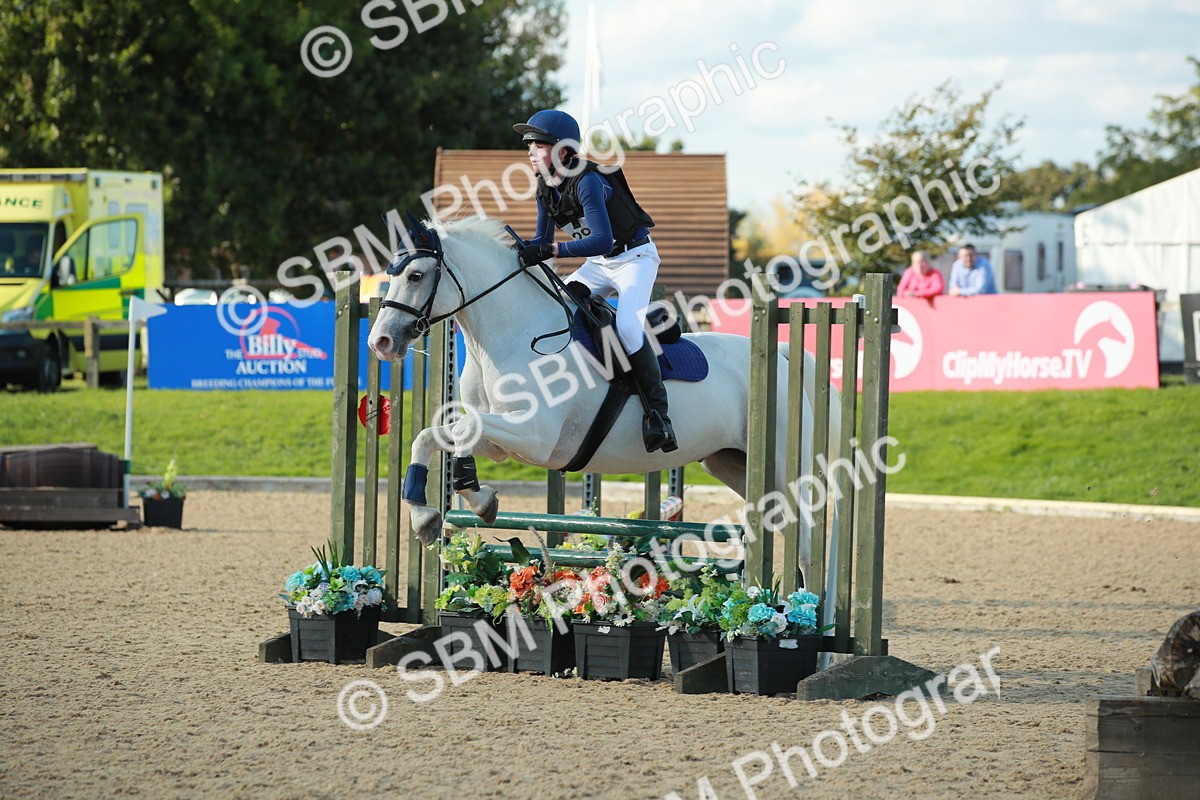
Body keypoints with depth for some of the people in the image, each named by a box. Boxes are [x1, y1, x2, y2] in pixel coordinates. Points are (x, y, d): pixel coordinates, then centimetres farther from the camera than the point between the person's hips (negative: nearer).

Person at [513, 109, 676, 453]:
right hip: (598, 265, 9)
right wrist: (519, 247, -13)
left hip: (635, 257, -9)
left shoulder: (587, 182, -28)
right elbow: (543, 241, 8)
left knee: (627, 325, -29)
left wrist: (551, 251, -46)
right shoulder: (545, 188, -3)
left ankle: (657, 409, -24)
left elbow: (602, 240, -39)